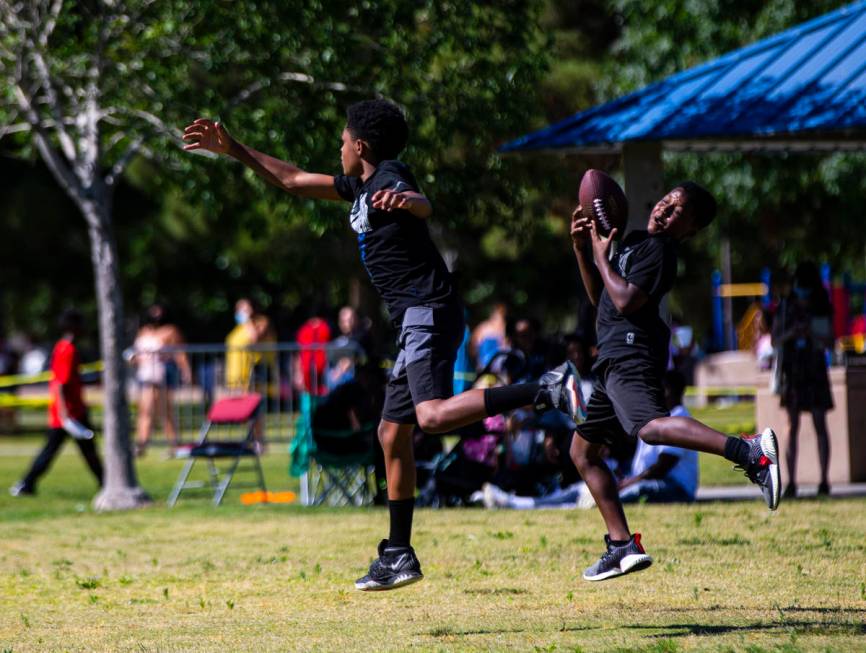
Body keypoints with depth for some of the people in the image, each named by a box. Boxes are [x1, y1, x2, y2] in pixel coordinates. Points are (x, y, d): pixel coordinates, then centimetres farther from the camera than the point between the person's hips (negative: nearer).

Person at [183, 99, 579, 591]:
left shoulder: (389, 177, -6)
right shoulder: (361, 186, 22)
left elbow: (424, 206, -30)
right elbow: (292, 180, 33)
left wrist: (404, 200, -54)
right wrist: (232, 149, 32)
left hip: (428, 312, -10)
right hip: (416, 322, 10)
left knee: (434, 415, -31)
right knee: (394, 432, 12)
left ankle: (547, 390, -34)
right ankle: (399, 556, 16)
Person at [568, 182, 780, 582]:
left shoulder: (659, 250, -8)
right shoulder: (635, 240, 22)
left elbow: (625, 302, -20)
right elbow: (599, 297, 29)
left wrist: (602, 258, -7)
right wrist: (582, 249, 18)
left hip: (630, 354, -10)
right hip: (615, 357, 10)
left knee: (650, 427, -35)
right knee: (583, 451, 16)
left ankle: (750, 452, -50)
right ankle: (622, 546, 14)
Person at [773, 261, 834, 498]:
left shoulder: (823, 309, 2)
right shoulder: (786, 308, 4)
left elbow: (830, 342, 1)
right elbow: (776, 341, 5)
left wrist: (811, 334, -17)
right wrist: (789, 334, -15)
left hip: (815, 372, -1)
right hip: (792, 370, 1)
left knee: (820, 425, -1)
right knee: (792, 427, -2)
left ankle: (824, 480, 1)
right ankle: (791, 481, -3)